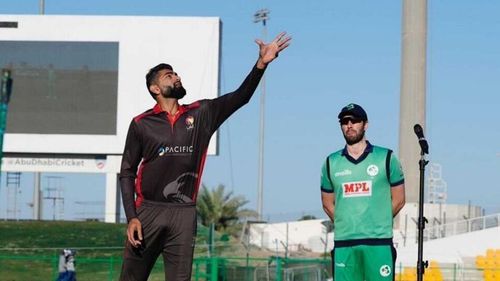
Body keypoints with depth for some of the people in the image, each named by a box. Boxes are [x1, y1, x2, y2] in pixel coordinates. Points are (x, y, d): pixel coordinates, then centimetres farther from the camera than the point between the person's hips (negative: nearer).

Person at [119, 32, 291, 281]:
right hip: (148, 211, -2)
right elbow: (127, 173, 5)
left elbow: (240, 97, 2)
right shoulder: (141, 124, 4)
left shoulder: (201, 114, 11)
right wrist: (131, 218, -5)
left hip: (184, 214, 2)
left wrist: (261, 64, -13)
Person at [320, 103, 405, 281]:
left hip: (379, 242, -2)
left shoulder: (386, 158, 5)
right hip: (343, 243, 2)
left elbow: (398, 200, 9)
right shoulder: (331, 163, 11)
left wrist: (377, 224, 6)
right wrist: (347, 225, 8)